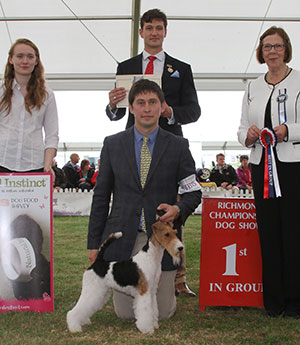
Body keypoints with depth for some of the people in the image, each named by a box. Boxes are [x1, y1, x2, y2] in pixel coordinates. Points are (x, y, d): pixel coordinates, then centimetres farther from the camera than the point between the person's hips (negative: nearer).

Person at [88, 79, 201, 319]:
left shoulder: (178, 146, 1)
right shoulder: (112, 144, 4)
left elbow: (193, 191, 6)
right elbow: (101, 195, 6)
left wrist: (178, 209, -17)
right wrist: (94, 242, 3)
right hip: (123, 239, 1)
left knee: (163, 312, 3)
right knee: (125, 312, 5)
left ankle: (165, 287, 37)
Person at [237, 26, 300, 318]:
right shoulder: (253, 88, 17)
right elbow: (242, 129, 18)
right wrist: (248, 135, -4)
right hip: (261, 166, 4)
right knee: (268, 231, 3)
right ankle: (273, 300, 13)